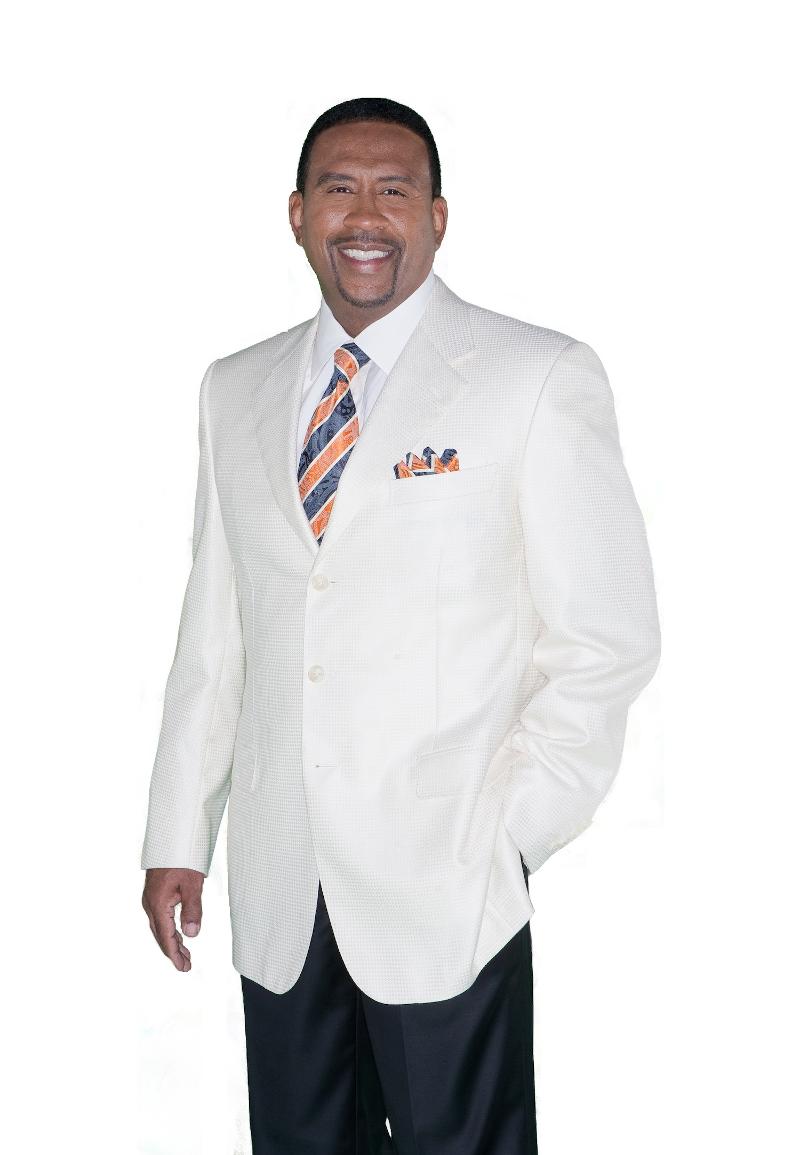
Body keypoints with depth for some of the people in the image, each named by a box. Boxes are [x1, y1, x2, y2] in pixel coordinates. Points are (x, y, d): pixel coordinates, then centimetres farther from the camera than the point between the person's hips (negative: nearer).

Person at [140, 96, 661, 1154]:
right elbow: (213, 630, 13)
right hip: (279, 887, 4)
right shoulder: (234, 391, 11)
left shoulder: (541, 379, -4)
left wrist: (510, 831, -10)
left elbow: (607, 636, -5)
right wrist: (179, 836, 10)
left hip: (447, 879, -4)